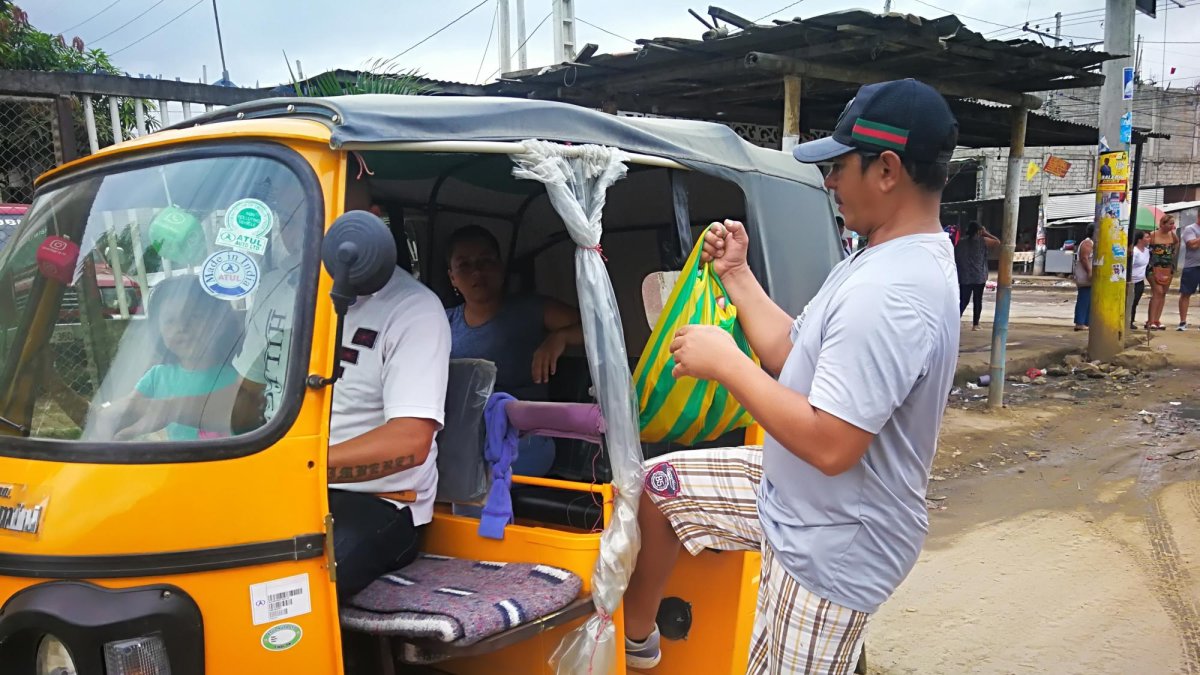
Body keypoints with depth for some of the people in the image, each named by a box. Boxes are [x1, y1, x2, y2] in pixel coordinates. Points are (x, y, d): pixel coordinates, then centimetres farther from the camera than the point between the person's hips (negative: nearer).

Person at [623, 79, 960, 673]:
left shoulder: (888, 293, -31)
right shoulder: (887, 261, 3)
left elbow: (830, 445, -33)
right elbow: (794, 357, 7)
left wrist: (726, 364, -24)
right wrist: (736, 274, 6)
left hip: (831, 548, -10)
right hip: (792, 500, 10)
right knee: (652, 485, 14)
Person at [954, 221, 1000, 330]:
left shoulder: (960, 242, 3)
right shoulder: (982, 241, -6)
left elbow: (955, 258, 5)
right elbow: (998, 242, 6)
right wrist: (986, 233, 11)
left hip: (964, 277, 2)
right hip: (979, 277, -2)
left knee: (963, 301, 5)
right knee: (977, 301, 8)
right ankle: (975, 324, 11)